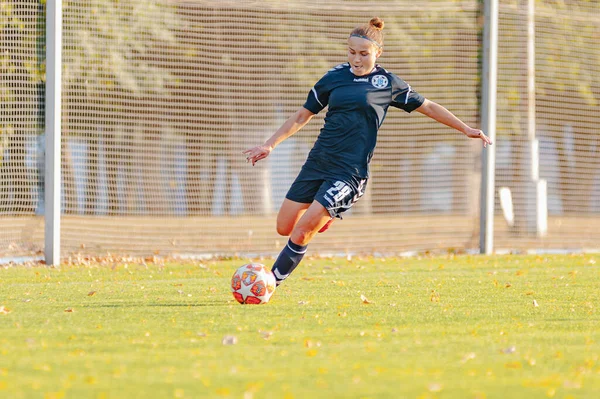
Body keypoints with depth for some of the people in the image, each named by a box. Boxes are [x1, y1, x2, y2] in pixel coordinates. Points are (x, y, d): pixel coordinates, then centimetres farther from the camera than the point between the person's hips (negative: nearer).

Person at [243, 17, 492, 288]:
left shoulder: (388, 83, 2)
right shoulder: (335, 77, 8)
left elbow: (428, 107, 14)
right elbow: (303, 116, 15)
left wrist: (465, 129, 10)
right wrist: (269, 145, 9)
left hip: (349, 171, -4)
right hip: (318, 161, 4)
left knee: (302, 232, -15)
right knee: (284, 228, 4)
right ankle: (327, 214, 32)